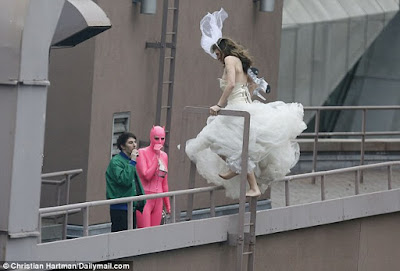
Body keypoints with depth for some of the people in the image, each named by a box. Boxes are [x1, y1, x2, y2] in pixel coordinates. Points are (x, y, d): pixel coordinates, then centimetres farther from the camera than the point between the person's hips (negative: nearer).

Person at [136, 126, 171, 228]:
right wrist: (156, 156, -11)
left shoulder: (164, 156, 15)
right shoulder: (142, 152, -3)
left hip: (158, 200, 6)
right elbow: (147, 175, -16)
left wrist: (167, 204, 22)